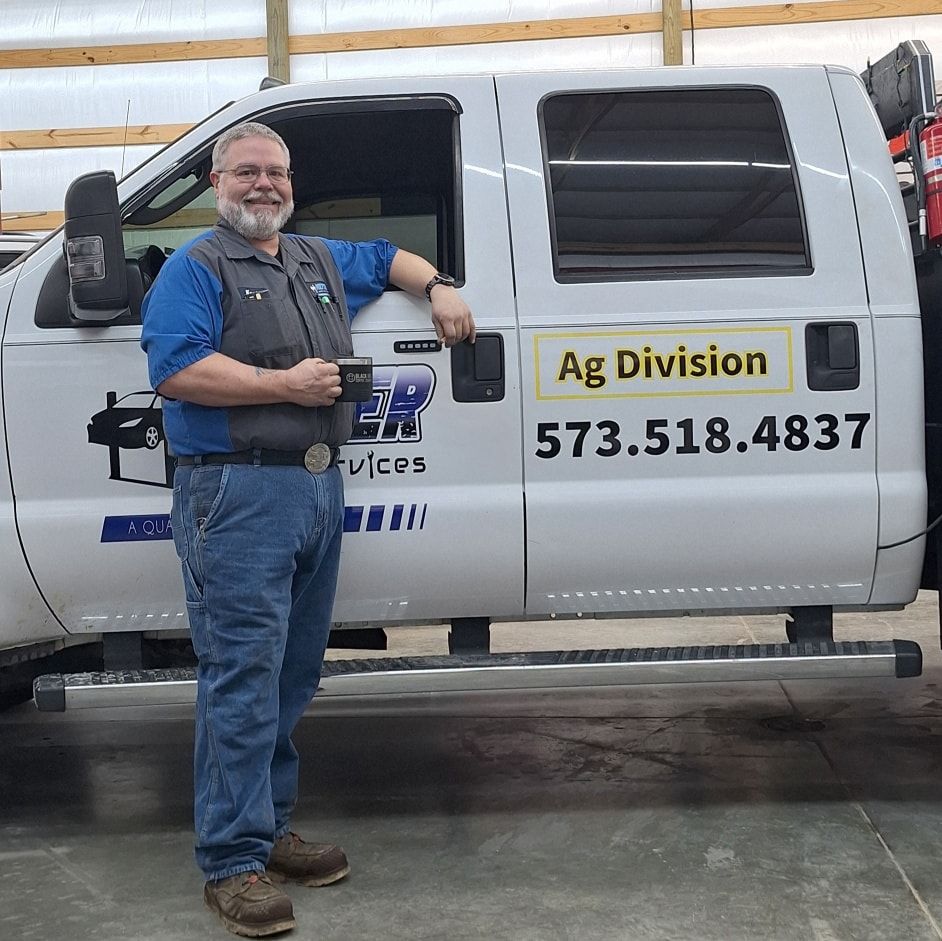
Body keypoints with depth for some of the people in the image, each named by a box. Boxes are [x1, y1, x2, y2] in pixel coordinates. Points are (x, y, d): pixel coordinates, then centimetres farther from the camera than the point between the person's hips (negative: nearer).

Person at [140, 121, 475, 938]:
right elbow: (175, 370, -15)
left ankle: (270, 830, 24)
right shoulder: (196, 268, -1)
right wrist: (286, 385, -14)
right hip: (239, 495, -7)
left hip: (320, 487, 8)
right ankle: (234, 862, 1)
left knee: (293, 676, 12)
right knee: (243, 676, -8)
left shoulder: (322, 261, 21)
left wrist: (438, 289, 20)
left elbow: (388, 258, 39)